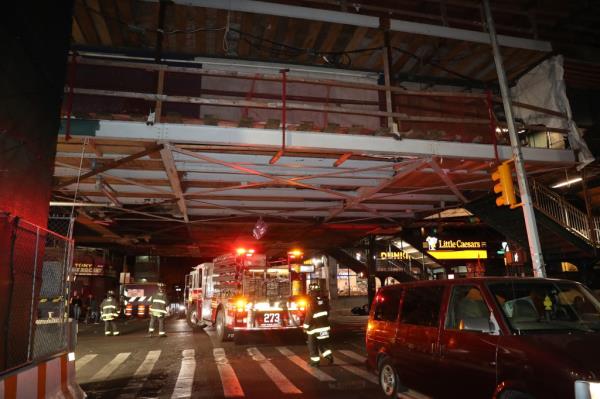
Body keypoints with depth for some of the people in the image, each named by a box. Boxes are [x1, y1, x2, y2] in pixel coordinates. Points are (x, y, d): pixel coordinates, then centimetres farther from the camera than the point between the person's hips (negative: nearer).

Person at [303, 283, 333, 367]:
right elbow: (327, 313, 9)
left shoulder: (311, 303, -19)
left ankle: (315, 362, 14)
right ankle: (329, 356, 9)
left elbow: (309, 316, -19)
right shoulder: (324, 300, 0)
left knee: (313, 345, 9)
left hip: (315, 327, -6)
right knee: (323, 343, 21)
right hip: (325, 326, 6)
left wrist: (305, 327, -8)